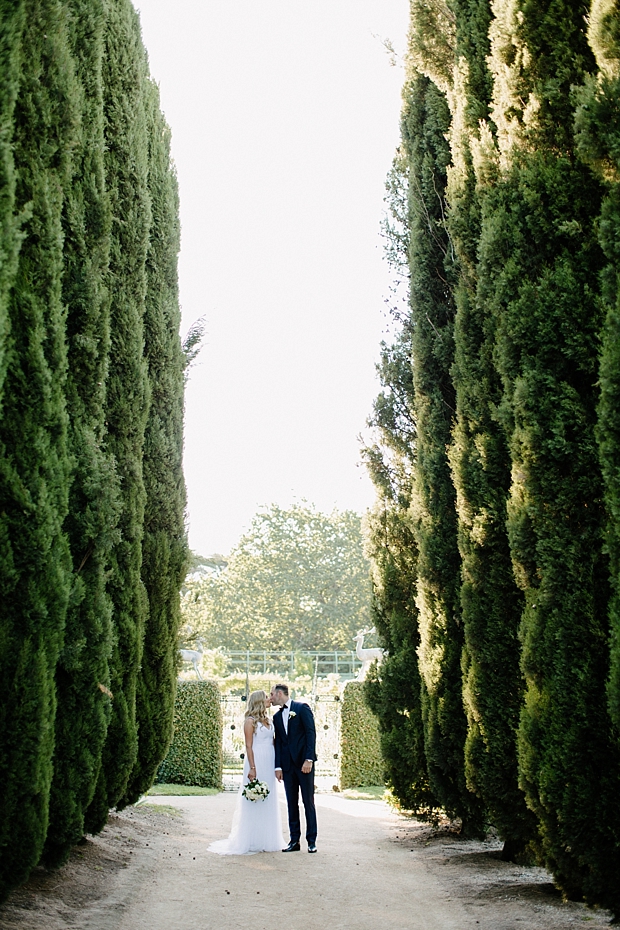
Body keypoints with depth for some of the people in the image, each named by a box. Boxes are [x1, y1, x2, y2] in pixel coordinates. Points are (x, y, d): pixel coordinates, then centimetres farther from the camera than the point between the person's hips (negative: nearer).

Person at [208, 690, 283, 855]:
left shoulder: (269, 720, 14)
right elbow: (248, 746, -11)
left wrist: (277, 766, 10)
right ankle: (252, 841, 3)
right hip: (257, 762, -7)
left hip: (269, 764, 7)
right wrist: (252, 768, -18)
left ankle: (267, 840, 16)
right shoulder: (250, 721, -7)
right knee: (254, 802, -3)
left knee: (268, 802, 9)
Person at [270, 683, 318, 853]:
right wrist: (278, 766, 4)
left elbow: (311, 733, -9)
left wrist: (309, 759, -16)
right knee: (291, 803, 6)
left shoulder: (302, 708, -3)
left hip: (304, 762, -5)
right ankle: (294, 840, 11)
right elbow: (278, 742, 13)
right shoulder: (277, 716, 14)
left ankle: (312, 841, 4)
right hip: (287, 765, 5)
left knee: (308, 802, -1)